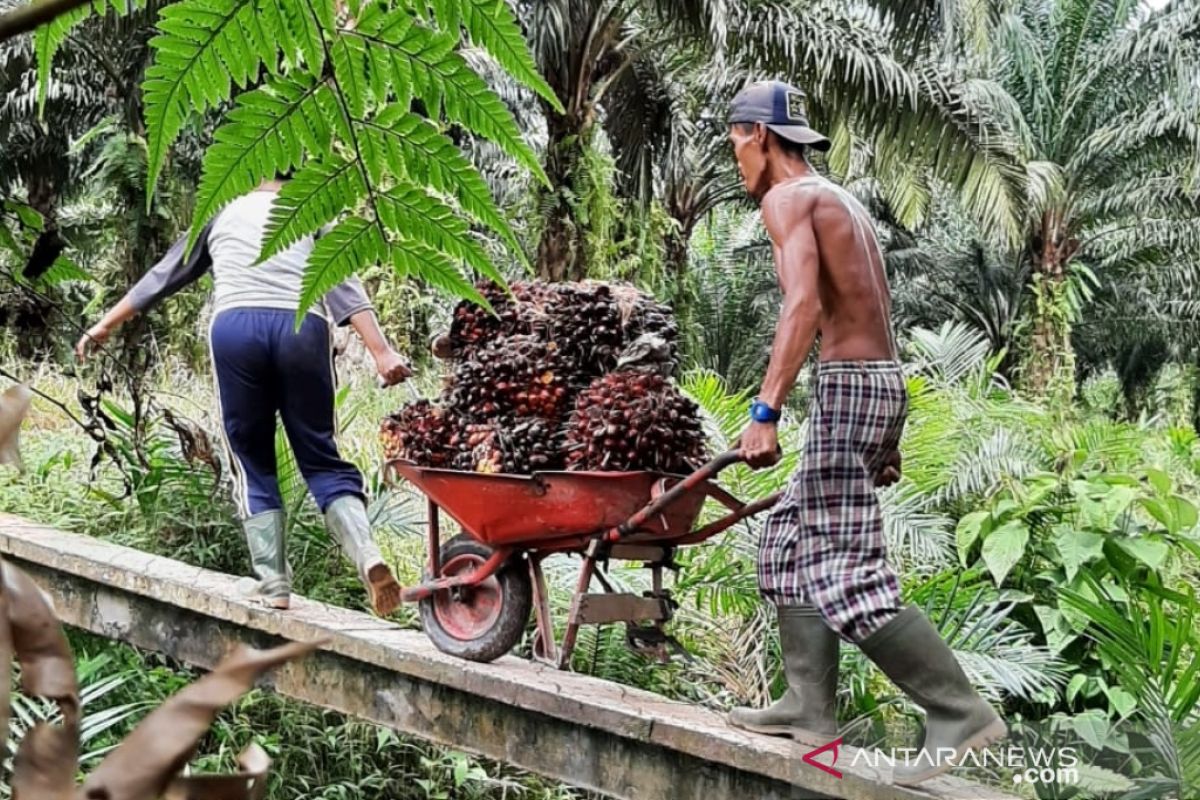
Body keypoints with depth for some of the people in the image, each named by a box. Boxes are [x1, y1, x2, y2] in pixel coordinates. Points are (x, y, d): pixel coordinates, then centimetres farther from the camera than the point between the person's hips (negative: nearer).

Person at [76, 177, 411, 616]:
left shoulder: (222, 215, 26)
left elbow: (163, 276, 30)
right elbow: (344, 288, 7)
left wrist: (105, 325, 39)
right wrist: (381, 353, -3)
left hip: (235, 327, 0)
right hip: (302, 329, 0)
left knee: (253, 464, 10)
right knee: (321, 458, 7)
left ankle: (273, 583, 3)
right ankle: (367, 555, -15)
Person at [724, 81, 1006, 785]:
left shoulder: (788, 198, -7)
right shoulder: (843, 201, 22)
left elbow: (804, 306, -23)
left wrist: (765, 411, -29)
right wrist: (887, 437, 24)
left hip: (848, 383, -10)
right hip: (882, 378, 10)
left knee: (845, 570, -10)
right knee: (793, 537, 15)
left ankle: (961, 711, -10)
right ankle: (810, 706, 15)